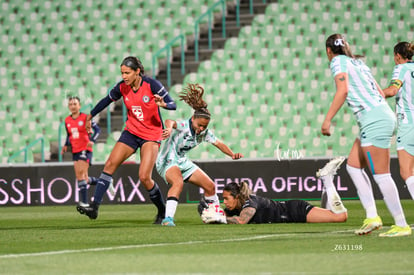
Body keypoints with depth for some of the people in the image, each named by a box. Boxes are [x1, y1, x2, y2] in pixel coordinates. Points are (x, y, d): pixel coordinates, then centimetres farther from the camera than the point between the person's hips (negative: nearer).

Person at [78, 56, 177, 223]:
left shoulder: (151, 85, -16)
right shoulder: (122, 87, -3)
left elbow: (173, 105, -13)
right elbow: (107, 100, 16)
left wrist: (163, 104, -36)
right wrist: (91, 115, 26)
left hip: (151, 135, -5)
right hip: (131, 132, 5)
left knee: (144, 177, -14)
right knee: (110, 164, -12)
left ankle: (162, 211, 8)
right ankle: (94, 206, -14)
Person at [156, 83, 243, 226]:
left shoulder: (204, 132, -2)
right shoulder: (183, 126, -24)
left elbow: (218, 143, -3)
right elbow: (170, 122, -45)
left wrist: (232, 154, -22)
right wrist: (169, 128, -71)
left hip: (183, 161, 8)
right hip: (167, 161, -8)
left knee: (210, 186, 10)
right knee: (178, 182, -38)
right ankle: (168, 218, -47)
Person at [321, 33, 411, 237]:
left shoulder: (338, 61, -2)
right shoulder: (358, 62, 22)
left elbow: (343, 90, -18)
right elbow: (380, 93, 21)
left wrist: (327, 119, -17)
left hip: (374, 120, -9)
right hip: (383, 116, 9)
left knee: (381, 174, -7)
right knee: (353, 166, 13)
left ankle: (402, 225, -5)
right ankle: (372, 216, 7)